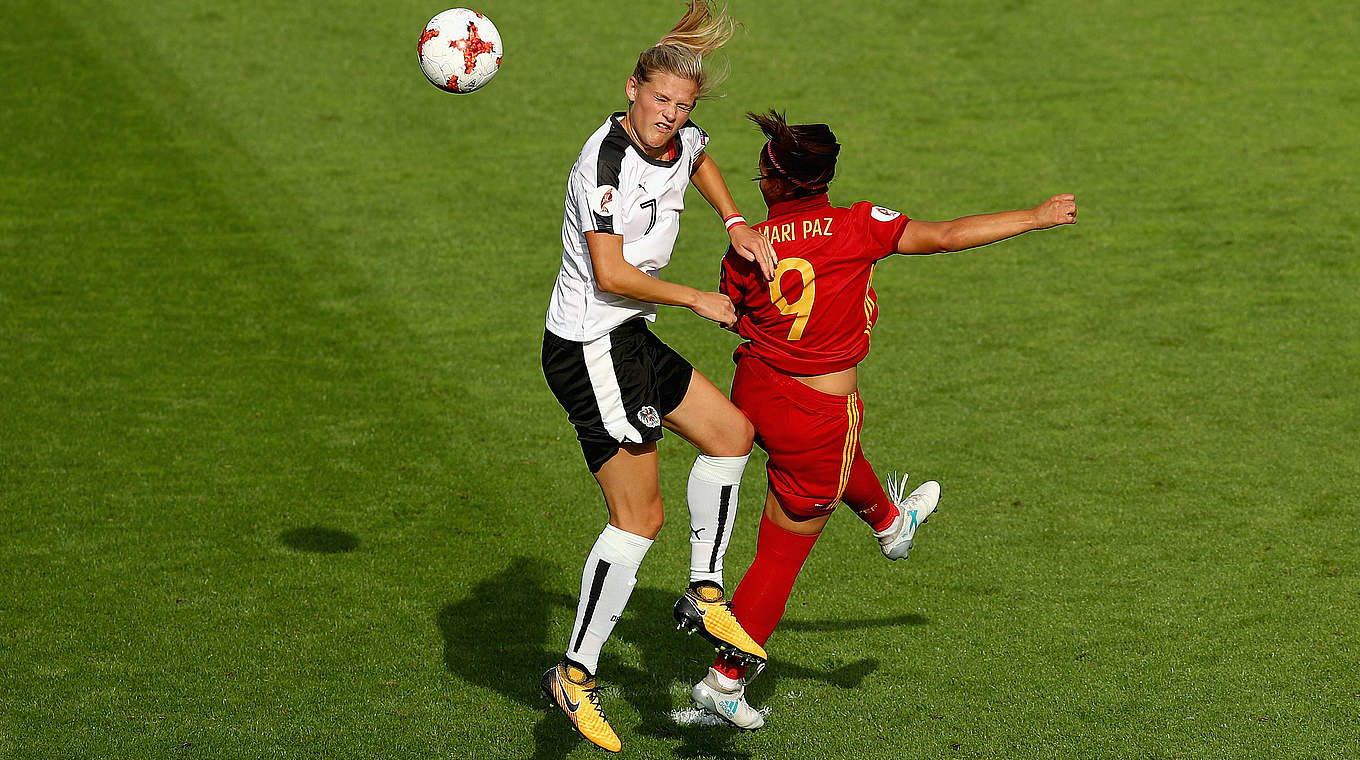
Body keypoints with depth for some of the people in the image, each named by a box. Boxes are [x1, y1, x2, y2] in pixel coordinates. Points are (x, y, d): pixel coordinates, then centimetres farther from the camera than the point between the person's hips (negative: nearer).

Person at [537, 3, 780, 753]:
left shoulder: (680, 141, 3)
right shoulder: (606, 162, -24)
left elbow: (700, 160, 30)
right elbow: (612, 276, -25)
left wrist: (735, 223, 15)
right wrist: (698, 299, -14)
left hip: (628, 342, 9)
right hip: (591, 349, -9)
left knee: (731, 433, 15)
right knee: (639, 517, -6)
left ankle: (704, 593, 26)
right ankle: (575, 675, 2)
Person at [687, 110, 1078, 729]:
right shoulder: (859, 227, -15)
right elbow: (946, 236, -9)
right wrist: (1035, 217, 3)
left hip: (754, 393, 5)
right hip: (817, 417, -5)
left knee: (838, 452, 37)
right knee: (783, 553, 8)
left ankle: (890, 522, 65)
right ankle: (724, 680, 11)